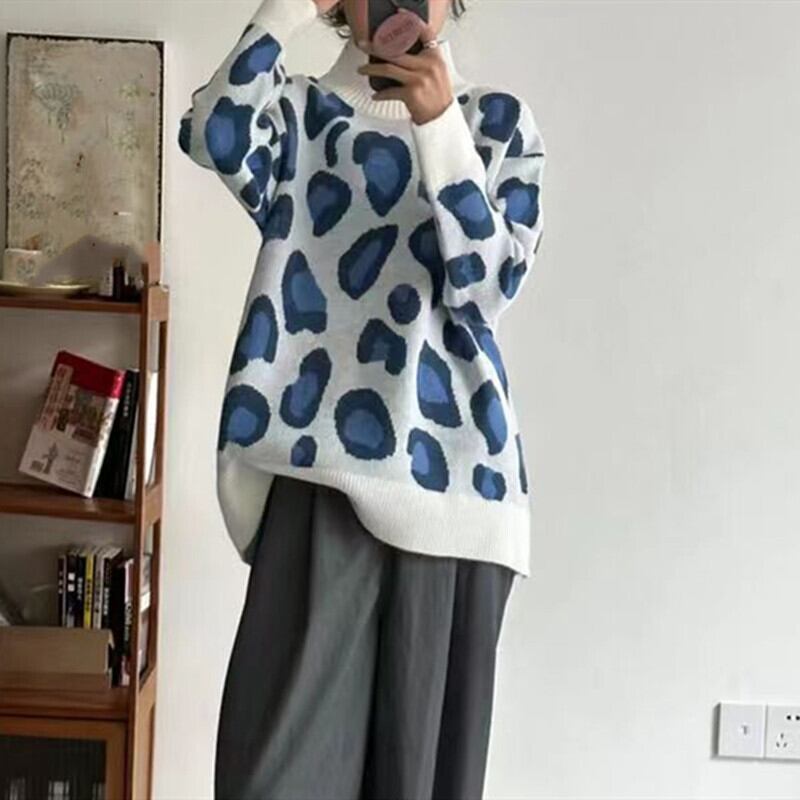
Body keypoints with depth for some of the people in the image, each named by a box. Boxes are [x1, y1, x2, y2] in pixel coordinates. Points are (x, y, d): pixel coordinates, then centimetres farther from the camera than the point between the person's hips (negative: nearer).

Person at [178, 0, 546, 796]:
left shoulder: (496, 119, 11)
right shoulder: (298, 110, 12)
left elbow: (489, 284, -5)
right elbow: (212, 137, -12)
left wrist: (439, 126, -14)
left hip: (448, 461, 1)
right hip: (324, 460, 0)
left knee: (425, 728, 7)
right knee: (291, 732, -5)